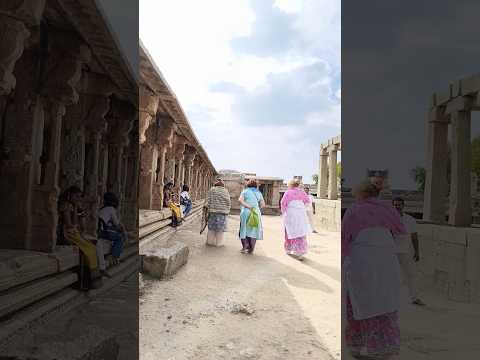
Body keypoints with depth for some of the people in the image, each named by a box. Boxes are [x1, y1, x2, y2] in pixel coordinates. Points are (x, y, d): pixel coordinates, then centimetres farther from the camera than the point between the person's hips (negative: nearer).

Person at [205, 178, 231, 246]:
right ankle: (219, 243, 9)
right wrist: (227, 211, 12)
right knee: (220, 227, 6)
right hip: (223, 212, 0)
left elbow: (208, 201, -2)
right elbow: (228, 203, 2)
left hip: (213, 211, 0)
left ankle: (210, 241, 16)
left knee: (212, 227, 9)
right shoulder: (225, 191, 3)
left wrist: (209, 208, 7)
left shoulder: (212, 190, 2)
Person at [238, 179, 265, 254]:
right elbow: (263, 205, 6)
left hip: (246, 213, -2)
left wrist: (248, 206, -13)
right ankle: (251, 249, 11)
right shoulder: (259, 193, 10)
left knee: (244, 230, 10)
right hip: (256, 214, 2)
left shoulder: (245, 191, 4)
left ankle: (244, 248, 9)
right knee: (253, 231, 9)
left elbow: (240, 200, -13)